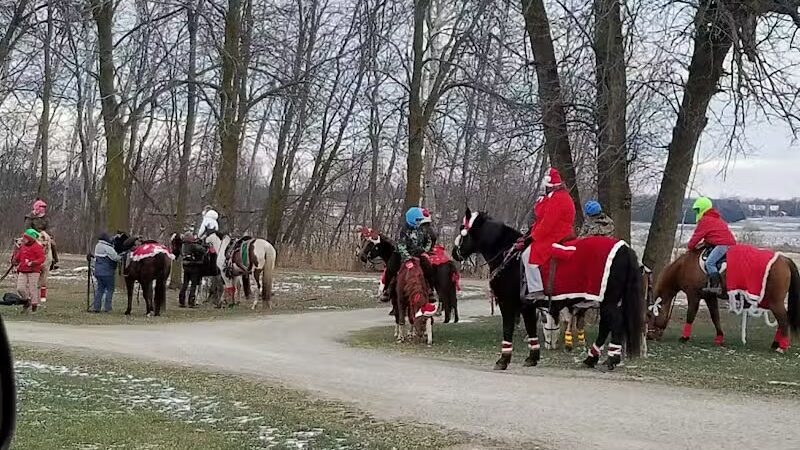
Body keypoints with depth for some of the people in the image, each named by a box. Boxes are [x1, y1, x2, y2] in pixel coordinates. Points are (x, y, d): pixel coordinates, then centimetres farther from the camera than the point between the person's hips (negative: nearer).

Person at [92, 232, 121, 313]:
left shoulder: (97, 246, 11)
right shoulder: (107, 247, -16)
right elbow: (115, 257, -19)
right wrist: (121, 258, 0)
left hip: (98, 271, 8)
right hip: (107, 272, -8)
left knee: (100, 288, 14)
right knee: (110, 289, 2)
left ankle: (96, 307, 11)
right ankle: (107, 307, 0)